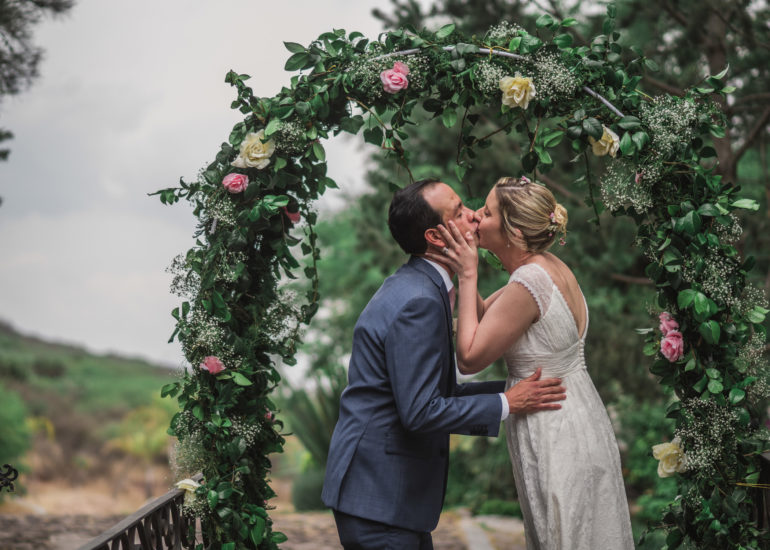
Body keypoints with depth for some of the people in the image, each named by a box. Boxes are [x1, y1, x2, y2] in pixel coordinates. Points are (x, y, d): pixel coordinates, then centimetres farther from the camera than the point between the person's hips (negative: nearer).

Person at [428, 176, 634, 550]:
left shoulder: (528, 284, -25)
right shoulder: (550, 267, 4)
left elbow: (469, 358, -19)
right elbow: (483, 317, 11)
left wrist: (467, 275, -16)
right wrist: (462, 272, -4)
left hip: (556, 441, -9)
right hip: (581, 423, 9)